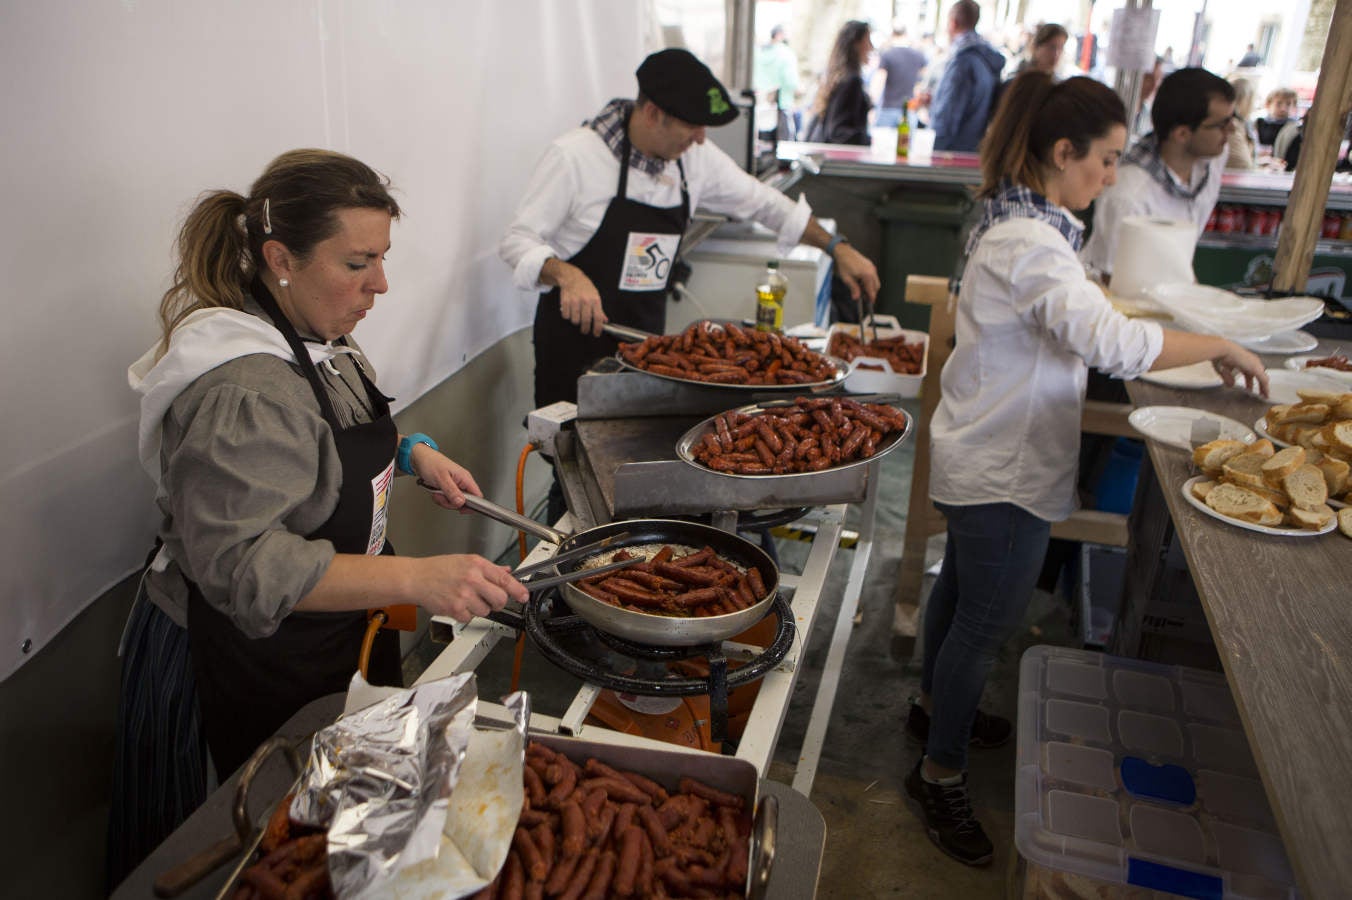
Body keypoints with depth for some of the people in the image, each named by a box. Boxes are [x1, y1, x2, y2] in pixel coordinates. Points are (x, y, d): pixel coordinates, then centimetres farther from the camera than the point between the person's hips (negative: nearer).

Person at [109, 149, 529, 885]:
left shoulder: (310, 335, 0)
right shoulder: (243, 392, -31)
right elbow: (243, 566, -35)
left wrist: (410, 453, -1)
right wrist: (415, 580, -43)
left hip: (330, 635, 9)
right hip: (252, 665, -9)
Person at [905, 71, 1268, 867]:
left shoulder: (1018, 224, 7)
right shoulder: (1031, 245, -26)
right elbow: (1112, 343, -36)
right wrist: (1219, 347, -22)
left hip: (984, 457, 11)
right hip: (1007, 471, -10)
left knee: (963, 588, 25)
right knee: (986, 623, 2)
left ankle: (938, 704, 46)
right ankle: (941, 774, 19)